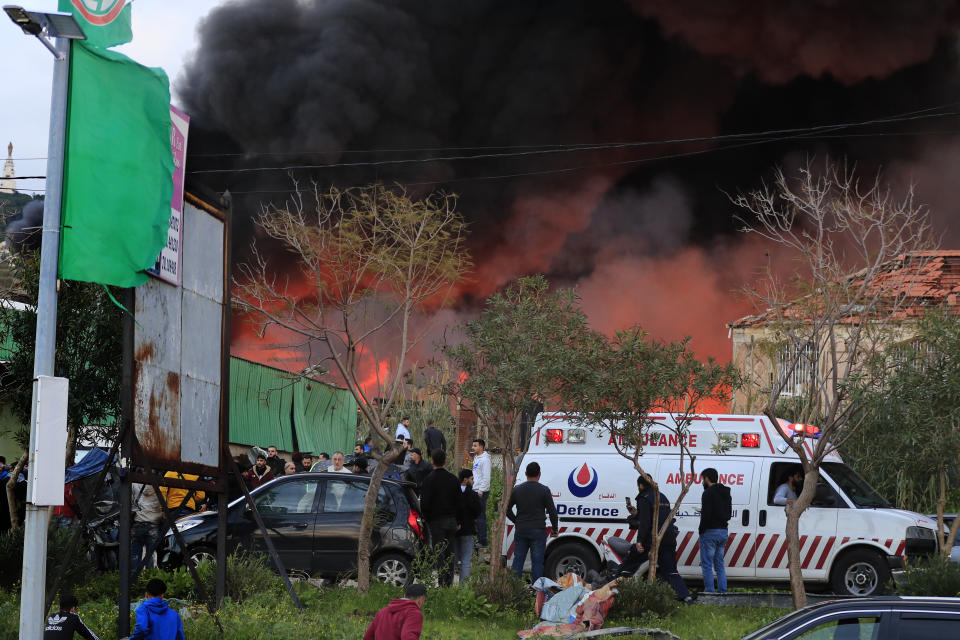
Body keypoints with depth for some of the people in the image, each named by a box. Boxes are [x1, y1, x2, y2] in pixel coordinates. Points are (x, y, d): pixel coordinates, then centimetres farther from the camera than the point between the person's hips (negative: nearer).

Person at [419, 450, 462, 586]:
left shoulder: (429, 479, -10)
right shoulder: (453, 479, 8)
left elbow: (425, 503, -11)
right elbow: (459, 502, 11)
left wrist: (427, 519, 3)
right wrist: (457, 521, 15)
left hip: (436, 520, -5)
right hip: (451, 521, 5)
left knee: (439, 554, -5)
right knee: (449, 553, 11)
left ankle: (442, 583, -10)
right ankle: (449, 583, 14)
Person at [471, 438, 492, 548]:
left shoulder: (485, 459, -13)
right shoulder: (476, 458, 18)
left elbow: (486, 477, -17)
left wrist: (481, 491, -19)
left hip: (482, 492, -10)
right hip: (476, 491, 10)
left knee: (481, 516, -9)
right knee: (477, 515, 10)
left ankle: (482, 541, -8)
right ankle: (479, 538, 14)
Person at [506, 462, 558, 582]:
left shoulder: (517, 489, 5)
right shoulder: (544, 490, -7)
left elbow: (507, 509, 8)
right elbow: (552, 511, -6)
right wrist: (554, 529, 6)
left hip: (520, 531, 3)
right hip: (538, 531, -3)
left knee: (518, 560, 9)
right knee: (537, 561, -1)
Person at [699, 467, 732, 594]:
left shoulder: (708, 493, -13)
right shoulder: (725, 493, 15)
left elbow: (706, 515, -20)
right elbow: (729, 514, 19)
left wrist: (701, 530, -8)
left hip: (710, 532, -8)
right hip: (723, 531, 8)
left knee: (707, 565, -4)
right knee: (719, 565, 13)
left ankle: (709, 592, -9)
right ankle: (723, 593, 8)